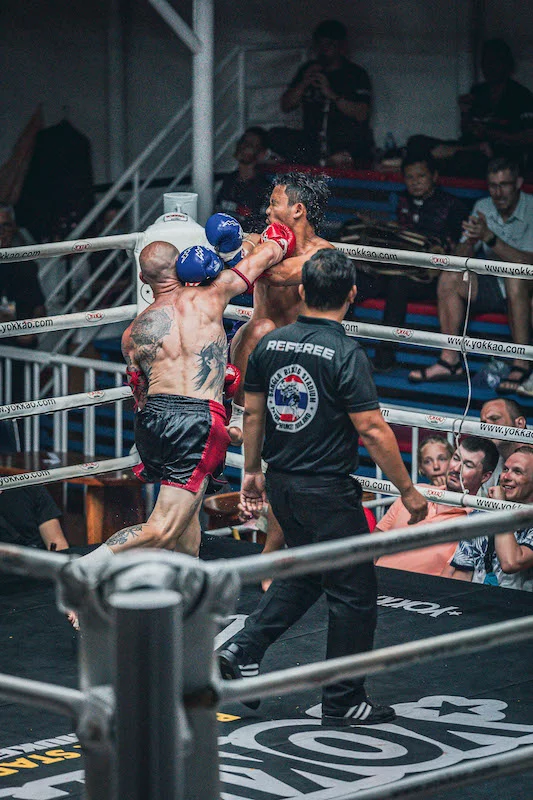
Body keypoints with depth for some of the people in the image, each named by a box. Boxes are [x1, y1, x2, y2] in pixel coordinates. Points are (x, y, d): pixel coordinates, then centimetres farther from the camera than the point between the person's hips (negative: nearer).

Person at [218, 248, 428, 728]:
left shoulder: (270, 344, 1)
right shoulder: (345, 355, -18)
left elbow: (253, 412, 11)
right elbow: (373, 431, -19)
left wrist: (252, 471, 23)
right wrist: (408, 491, -11)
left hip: (281, 485, 7)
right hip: (328, 491, -7)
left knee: (305, 573, 26)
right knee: (355, 592, 5)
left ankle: (244, 651, 16)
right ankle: (343, 702, 10)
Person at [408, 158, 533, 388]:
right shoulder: (482, 208, 3)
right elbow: (459, 260, -1)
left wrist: (489, 238, -34)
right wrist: (470, 241, -24)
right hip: (493, 287, 5)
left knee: (514, 276, -37)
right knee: (450, 277, -17)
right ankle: (450, 361, -16)